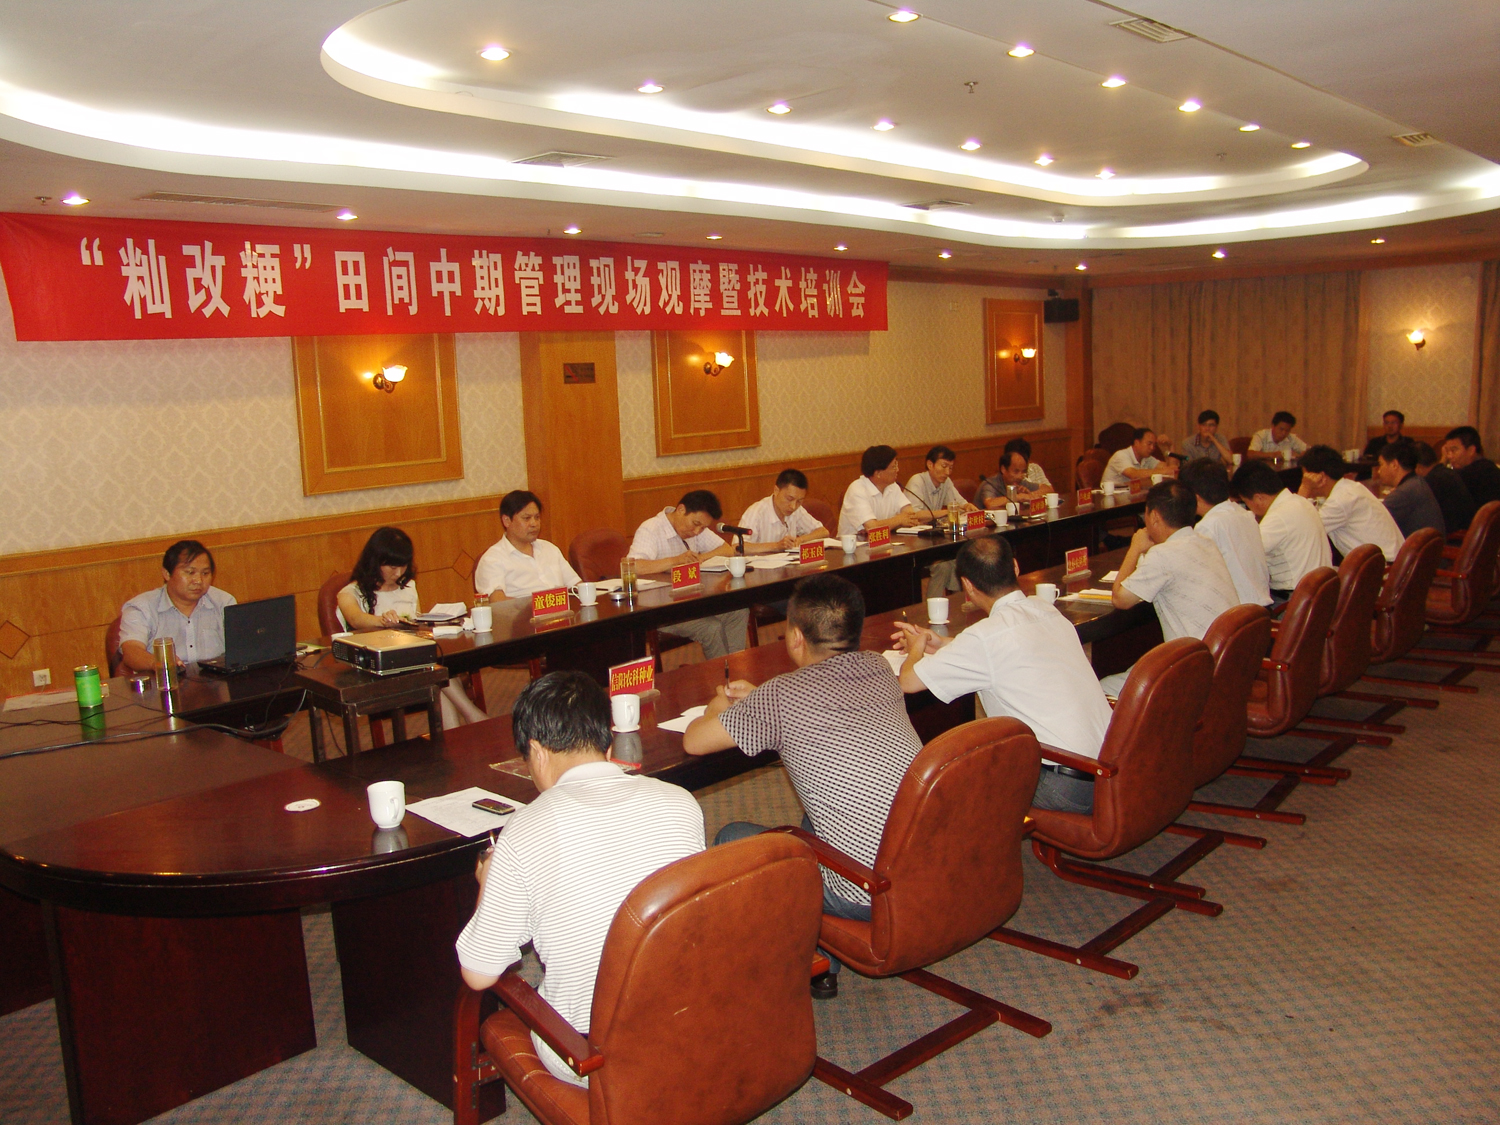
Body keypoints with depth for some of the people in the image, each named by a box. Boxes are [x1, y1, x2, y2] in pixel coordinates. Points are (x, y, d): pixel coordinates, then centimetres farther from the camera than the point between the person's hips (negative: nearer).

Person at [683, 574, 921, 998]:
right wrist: (756, 699, 24)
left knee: (732, 839, 13)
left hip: (870, 897, -7)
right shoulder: (880, 668, 7)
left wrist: (720, 707, 21)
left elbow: (694, 741, 0)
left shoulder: (781, 696, -11)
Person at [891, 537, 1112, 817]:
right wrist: (942, 644, 27)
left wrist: (917, 648, 12)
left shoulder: (985, 636, -16)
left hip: (1066, 786, -8)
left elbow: (908, 681, -11)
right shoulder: (1048, 611, 7)